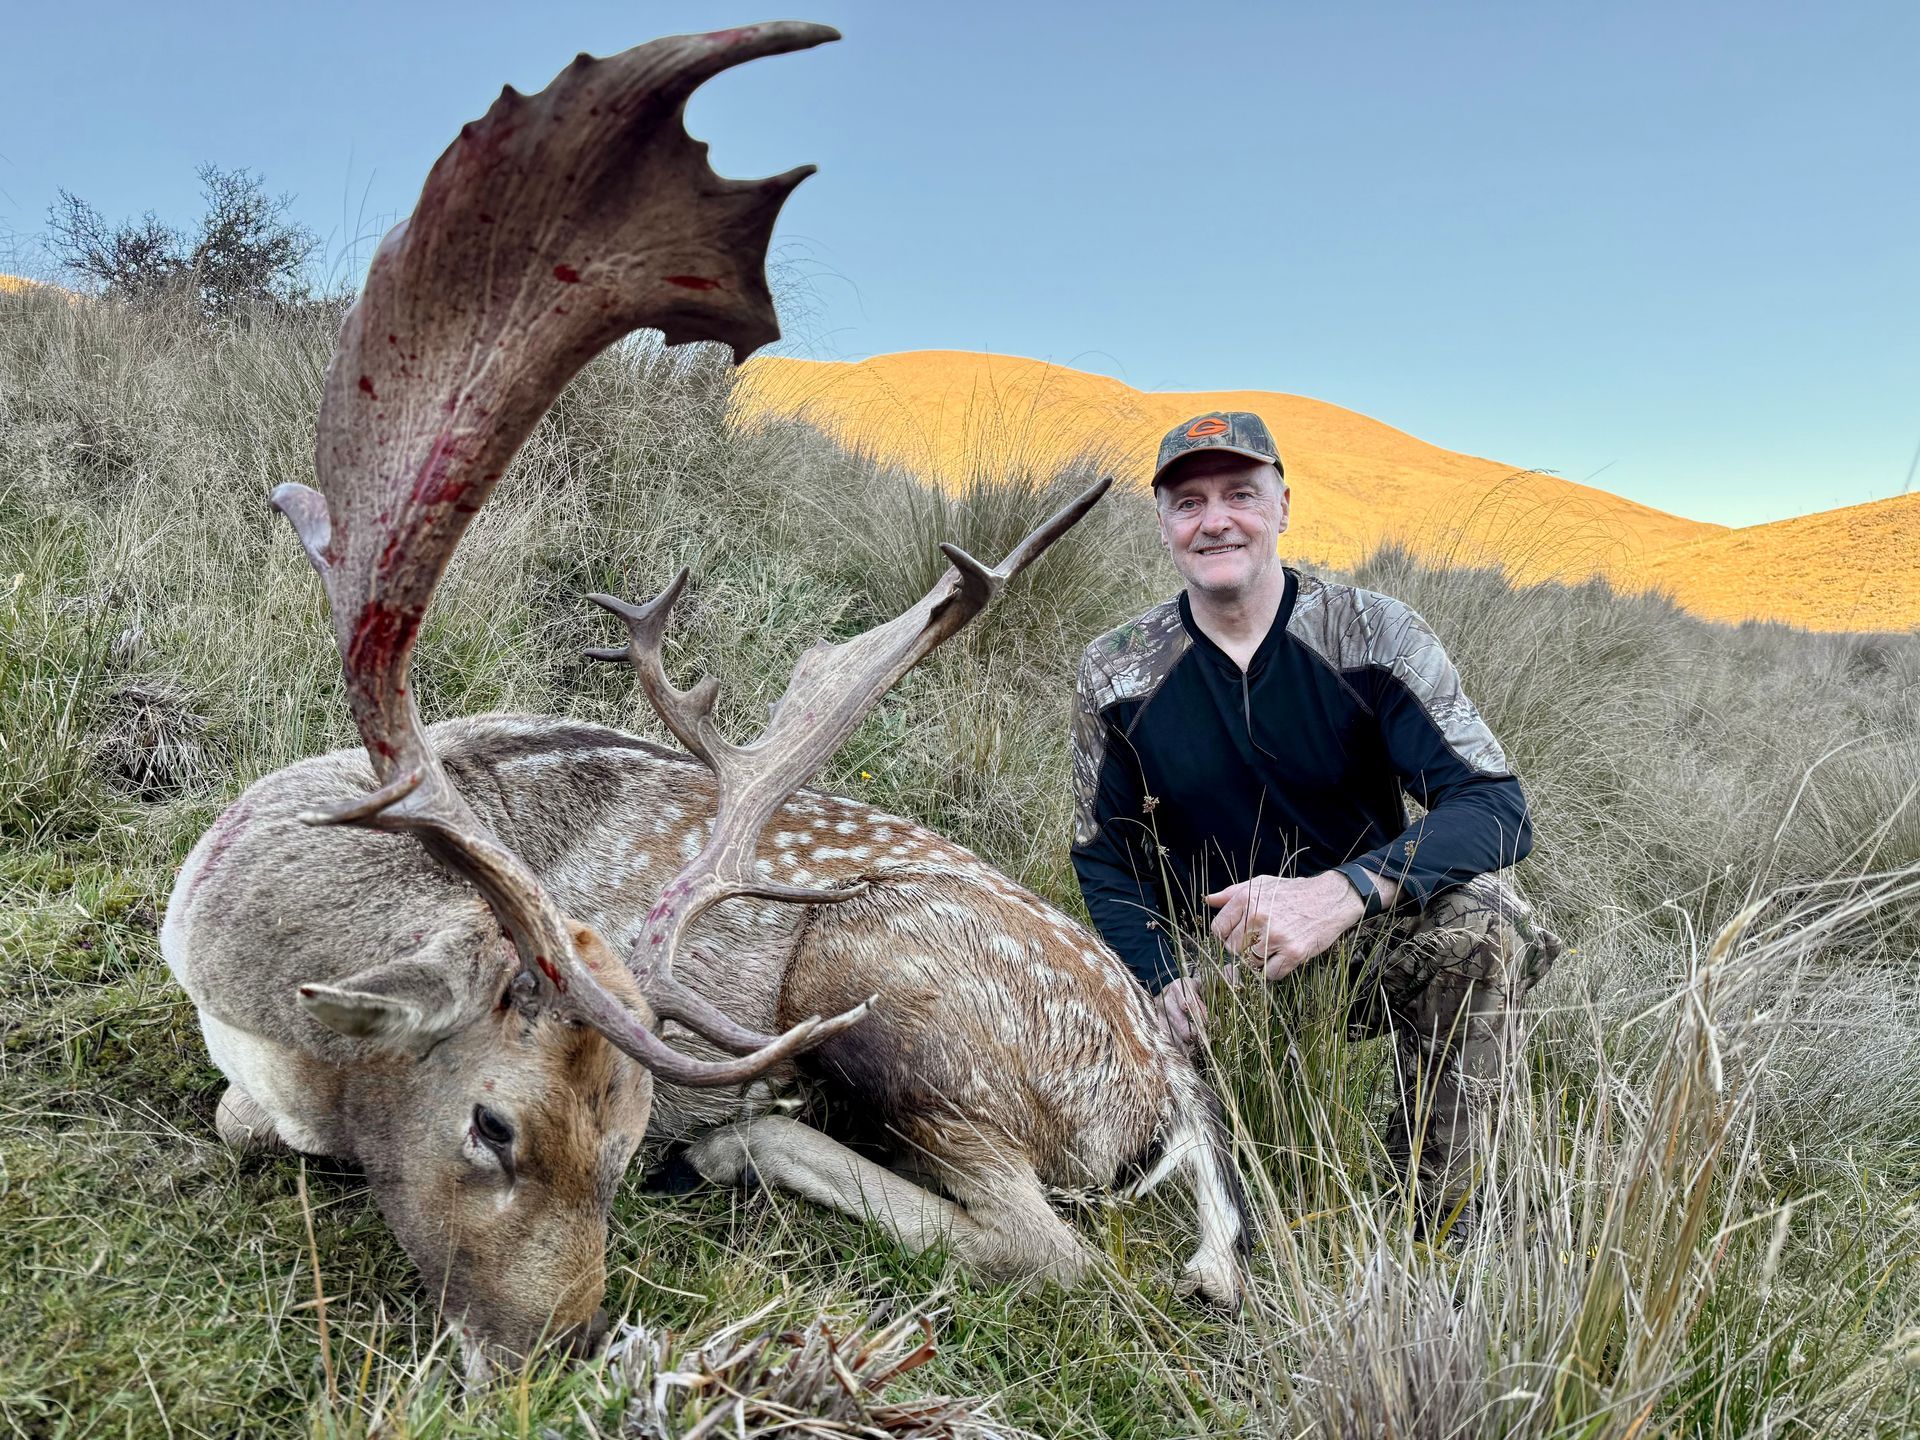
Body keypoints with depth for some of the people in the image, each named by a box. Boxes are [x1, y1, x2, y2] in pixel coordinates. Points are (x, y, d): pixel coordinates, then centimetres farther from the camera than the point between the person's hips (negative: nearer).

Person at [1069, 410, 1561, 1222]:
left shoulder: (1374, 635, -11)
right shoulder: (1116, 676, -4)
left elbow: (1497, 807, -20)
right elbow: (1104, 854, 3)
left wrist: (1342, 891, -37)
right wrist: (1161, 979, -16)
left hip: (1367, 947, -1)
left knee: (1479, 918, -33)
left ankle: (1435, 1201, -12)